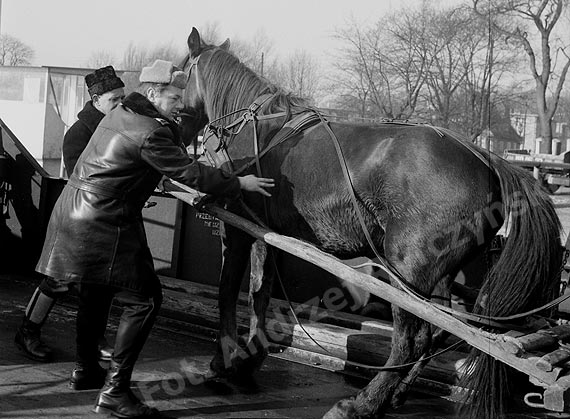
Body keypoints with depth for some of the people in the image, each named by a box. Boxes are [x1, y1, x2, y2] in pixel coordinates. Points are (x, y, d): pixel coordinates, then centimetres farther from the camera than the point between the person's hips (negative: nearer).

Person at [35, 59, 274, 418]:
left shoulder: (121, 115, 11)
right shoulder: (149, 133, -19)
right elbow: (189, 173, -16)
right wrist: (239, 184, -7)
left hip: (75, 212, 11)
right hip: (105, 227, -11)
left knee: (93, 292, 23)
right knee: (143, 299, -6)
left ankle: (87, 367, 38)